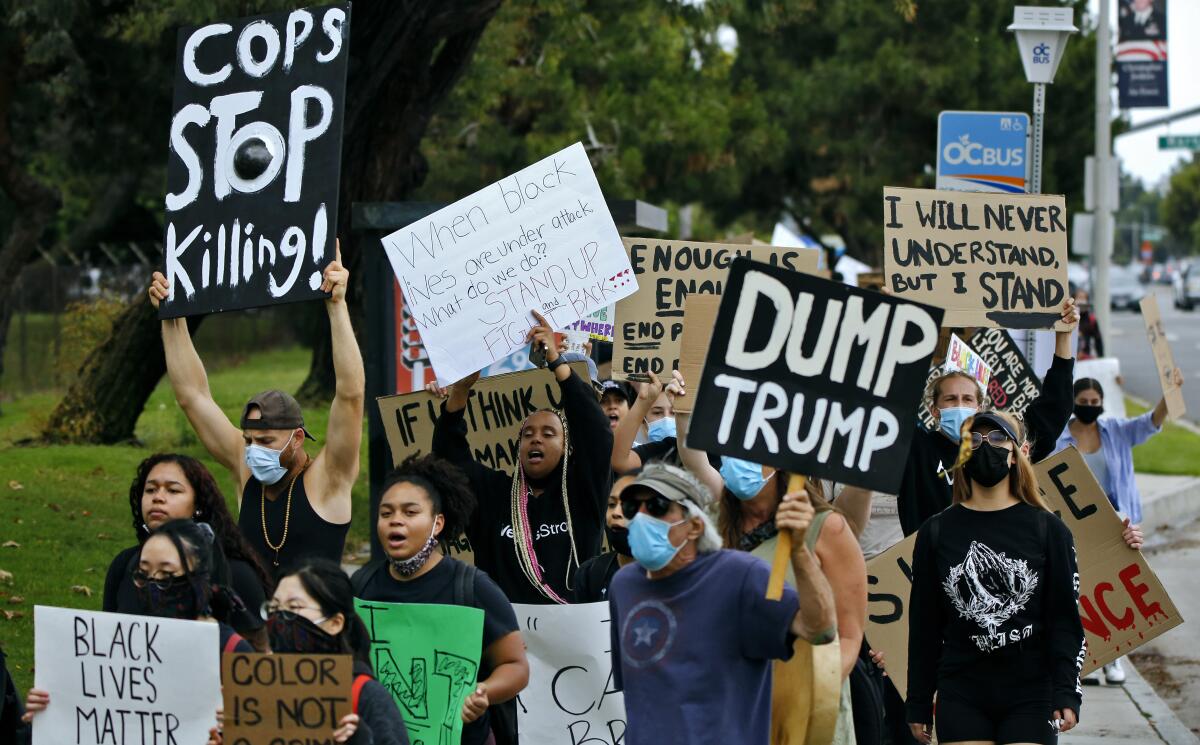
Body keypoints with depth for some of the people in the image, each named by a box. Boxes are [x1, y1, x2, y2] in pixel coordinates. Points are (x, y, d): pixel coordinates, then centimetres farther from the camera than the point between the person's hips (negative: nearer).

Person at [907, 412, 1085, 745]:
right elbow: (923, 624, 9)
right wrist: (918, 704, 7)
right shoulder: (937, 532, 8)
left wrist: (1067, 693, -8)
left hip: (1030, 694, -1)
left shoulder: (1047, 529, 4)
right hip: (961, 696, 1)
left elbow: (1065, 618, 2)